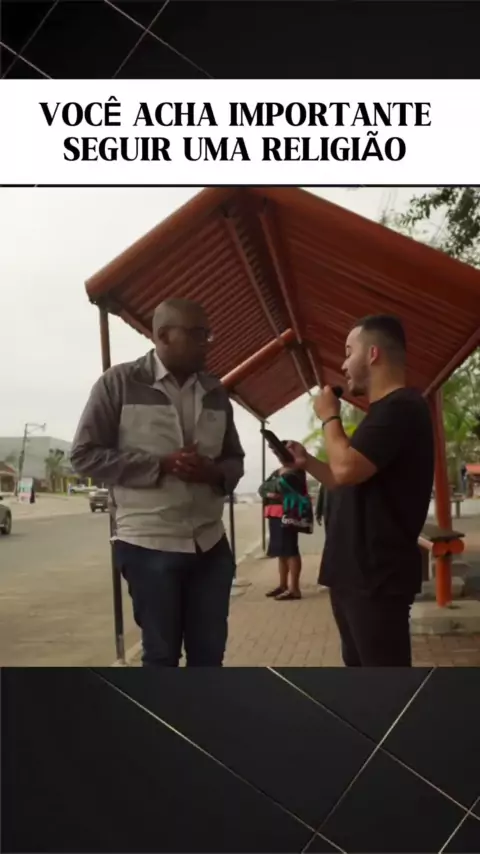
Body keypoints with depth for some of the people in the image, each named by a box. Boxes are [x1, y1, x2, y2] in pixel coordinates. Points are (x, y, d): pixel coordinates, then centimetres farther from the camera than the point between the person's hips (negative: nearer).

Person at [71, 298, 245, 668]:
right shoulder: (120, 382, -6)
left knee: (209, 652, 13)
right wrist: (161, 465, -17)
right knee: (161, 653, 9)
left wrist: (214, 472, -10)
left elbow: (235, 459, 14)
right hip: (149, 544, -4)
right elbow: (86, 454, -8)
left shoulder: (215, 391, 9)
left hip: (211, 543, 5)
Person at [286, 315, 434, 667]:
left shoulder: (401, 407, -16)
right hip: (356, 571, 11)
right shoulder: (385, 411, 19)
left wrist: (330, 416, -11)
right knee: (360, 664, 19)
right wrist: (306, 461, 13)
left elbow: (346, 469, -27)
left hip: (377, 576, -11)